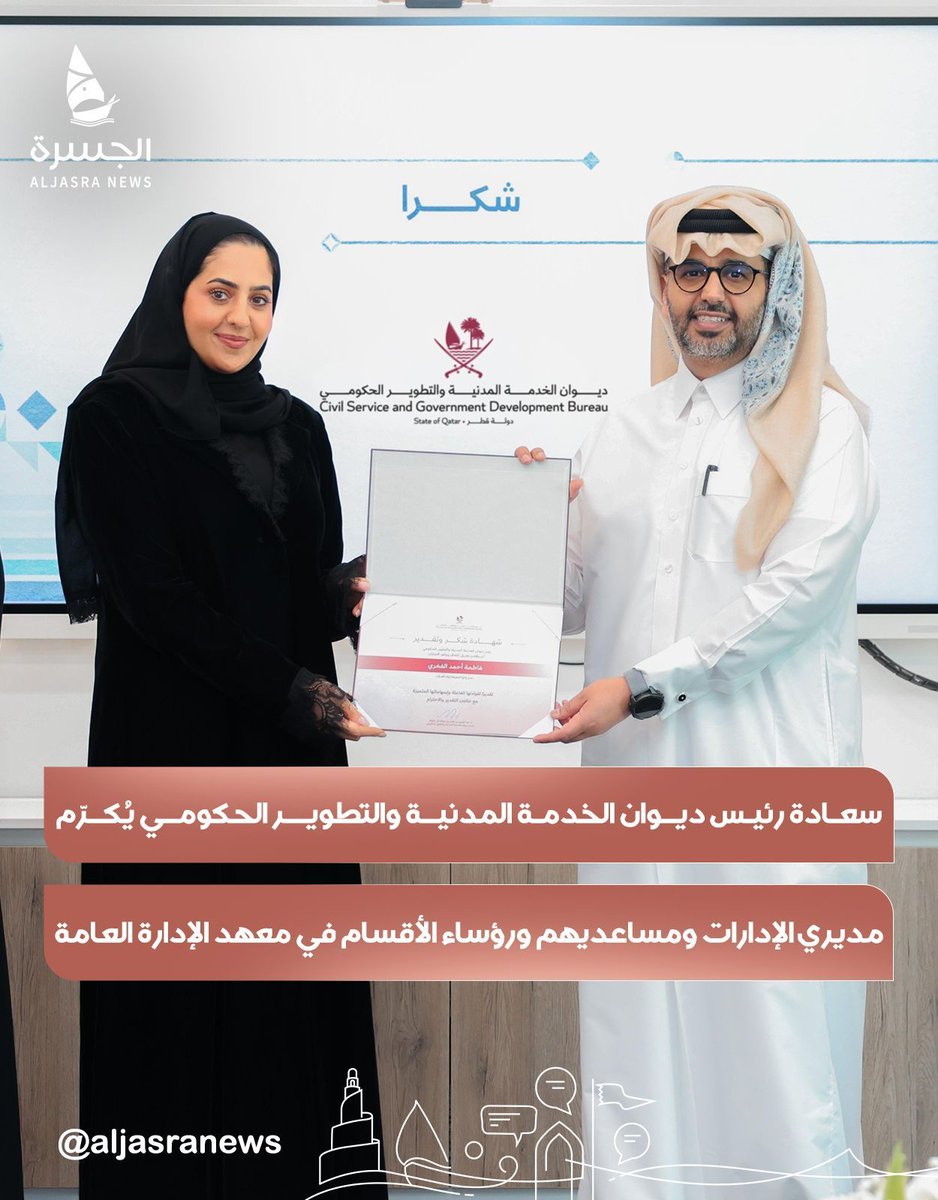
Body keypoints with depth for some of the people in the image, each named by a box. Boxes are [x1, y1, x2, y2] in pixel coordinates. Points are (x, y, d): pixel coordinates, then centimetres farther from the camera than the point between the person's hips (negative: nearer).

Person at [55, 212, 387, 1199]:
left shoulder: (297, 425, 13)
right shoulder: (115, 415, -4)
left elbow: (317, 584, 13)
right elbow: (151, 590, -11)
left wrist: (356, 593, -11)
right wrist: (290, 690, -17)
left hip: (294, 744, 5)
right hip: (173, 739, -5)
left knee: (300, 970, 7)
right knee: (187, 989, 2)